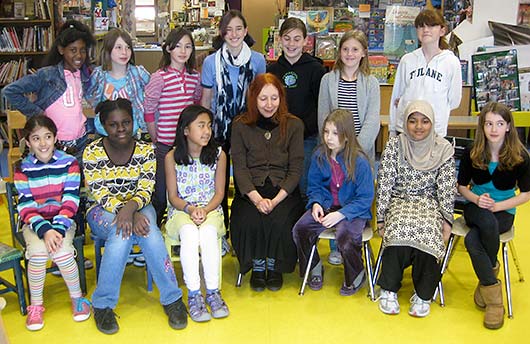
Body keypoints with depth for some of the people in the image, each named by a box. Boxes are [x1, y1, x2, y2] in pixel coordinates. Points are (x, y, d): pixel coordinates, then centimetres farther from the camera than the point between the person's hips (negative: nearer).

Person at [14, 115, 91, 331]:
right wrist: (44, 230, -23)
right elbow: (26, 207, -7)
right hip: (35, 222, 1)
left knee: (62, 252, -27)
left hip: (63, 220, -1)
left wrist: (58, 229, -22)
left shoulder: (69, 163, -5)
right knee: (38, 252, -27)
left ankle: (77, 298, 0)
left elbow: (70, 202, -9)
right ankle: (35, 305, -4)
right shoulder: (22, 169, -3)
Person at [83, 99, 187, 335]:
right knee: (122, 230, -35)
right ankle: (102, 304, -22)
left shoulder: (146, 151, -4)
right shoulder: (92, 153, -9)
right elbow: (101, 196, -15)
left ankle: (172, 298, -24)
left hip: (138, 207, 1)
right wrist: (127, 213, -32)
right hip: (102, 212, -1)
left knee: (148, 231, -33)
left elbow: (146, 190, -11)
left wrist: (131, 207, -34)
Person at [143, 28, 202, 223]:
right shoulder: (160, 77, -10)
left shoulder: (195, 76, 5)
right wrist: (155, 140, -3)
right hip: (166, 143, -4)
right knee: (162, 192, 4)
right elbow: (148, 111, -6)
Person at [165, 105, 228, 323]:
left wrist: (205, 210, -15)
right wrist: (190, 209, -18)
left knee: (208, 232, -32)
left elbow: (219, 192, 2)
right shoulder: (172, 157, -2)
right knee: (189, 232, -33)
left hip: (210, 209, 1)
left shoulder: (218, 155, 0)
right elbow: (173, 196, 1)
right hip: (181, 211, 0)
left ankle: (213, 291, -23)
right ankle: (193, 294, -25)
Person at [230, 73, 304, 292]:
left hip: (284, 190, 0)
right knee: (250, 220, -29)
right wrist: (257, 199, -16)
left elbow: (295, 169, 0)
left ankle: (274, 266, 0)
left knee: (280, 220, -29)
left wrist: (276, 199, -14)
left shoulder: (293, 125, 6)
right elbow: (239, 167, -1)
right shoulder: (241, 126, 6)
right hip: (250, 190, 0)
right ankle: (257, 266, -1)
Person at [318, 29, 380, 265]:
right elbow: (323, 117, 1)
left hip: (361, 151, 0)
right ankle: (335, 247, 21)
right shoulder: (328, 80, 6)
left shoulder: (371, 83, 3)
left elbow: (372, 121, -5)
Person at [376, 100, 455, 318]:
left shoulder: (444, 149, 1)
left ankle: (423, 295, -9)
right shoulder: (394, 145, -1)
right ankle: (388, 290, -13)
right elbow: (384, 184, -3)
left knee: (427, 237, -30)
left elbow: (446, 188, 0)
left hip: (429, 204, 1)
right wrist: (381, 218, -8)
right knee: (398, 233, -32)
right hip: (399, 202, 0)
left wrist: (447, 220, -9)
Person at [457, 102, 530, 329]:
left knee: (472, 240, -35)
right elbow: (462, 186, 6)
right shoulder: (471, 153, -4)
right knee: (487, 221, -38)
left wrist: (497, 205, -17)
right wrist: (477, 199, -14)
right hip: (475, 208, 2)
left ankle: (486, 284, -3)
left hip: (504, 212, -1)